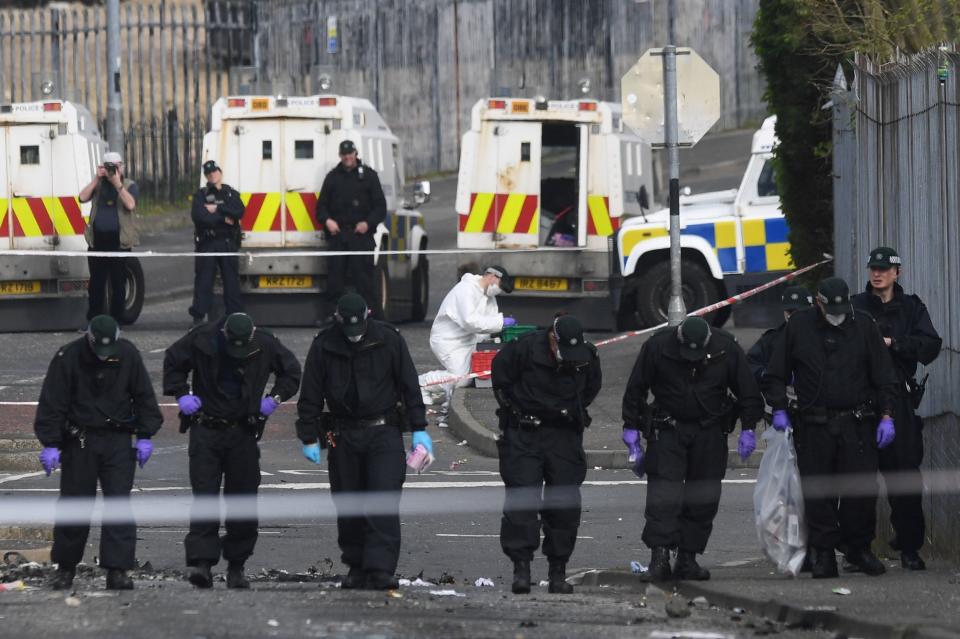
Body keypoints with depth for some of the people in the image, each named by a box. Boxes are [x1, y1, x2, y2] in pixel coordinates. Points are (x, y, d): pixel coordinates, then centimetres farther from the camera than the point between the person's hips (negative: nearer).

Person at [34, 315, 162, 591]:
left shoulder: (128, 355, -1)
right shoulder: (68, 358, -8)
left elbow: (144, 397, 8)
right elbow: (51, 403, -7)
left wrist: (145, 436, 3)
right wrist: (50, 444, -11)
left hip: (118, 440, 1)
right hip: (80, 441, -1)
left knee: (119, 504, -7)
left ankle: (118, 570, -7)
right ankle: (65, 568, 19)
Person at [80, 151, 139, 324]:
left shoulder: (129, 186, 4)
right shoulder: (98, 185, 12)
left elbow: (130, 204, -15)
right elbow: (83, 197, -4)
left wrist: (117, 183, -15)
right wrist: (97, 179, -7)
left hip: (119, 242, -2)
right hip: (98, 241, 2)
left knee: (118, 284, 1)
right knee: (96, 283, 5)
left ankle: (116, 320, 8)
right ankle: (93, 320, 12)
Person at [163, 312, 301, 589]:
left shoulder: (265, 345, -4)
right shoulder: (202, 339, -8)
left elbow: (291, 371, 13)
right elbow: (172, 361, 10)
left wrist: (275, 398, 0)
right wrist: (182, 394, -1)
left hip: (243, 432, 2)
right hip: (206, 430, -1)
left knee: (243, 499, 3)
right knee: (204, 497, -12)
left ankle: (236, 567, 13)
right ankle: (201, 561, -17)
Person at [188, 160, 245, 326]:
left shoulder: (231, 194, 12)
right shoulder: (201, 195, 7)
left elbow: (239, 212, -5)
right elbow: (198, 216, -11)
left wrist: (217, 209, -9)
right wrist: (224, 219, -9)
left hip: (228, 243, 1)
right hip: (207, 243, -1)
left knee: (231, 280, 0)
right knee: (203, 280, -3)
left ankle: (235, 313, 2)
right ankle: (198, 315, -2)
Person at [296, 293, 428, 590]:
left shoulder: (388, 339, -3)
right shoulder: (324, 346, -1)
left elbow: (409, 385, 3)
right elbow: (310, 395, 5)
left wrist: (419, 429, 0)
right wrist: (309, 438, 3)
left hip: (384, 432, -2)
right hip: (343, 436, 2)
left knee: (384, 502, -13)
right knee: (348, 506, 4)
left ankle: (380, 569, -17)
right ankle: (357, 568, 16)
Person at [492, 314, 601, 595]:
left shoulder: (588, 356, -5)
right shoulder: (525, 348, -16)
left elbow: (592, 385, 17)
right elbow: (500, 371, 2)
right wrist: (512, 407, 3)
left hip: (564, 434, 3)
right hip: (524, 433, -3)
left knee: (564, 503, 1)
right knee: (521, 499, -11)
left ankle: (558, 572, 8)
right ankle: (521, 567, -11)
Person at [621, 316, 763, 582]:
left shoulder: (727, 349, -10)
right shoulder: (658, 347, -13)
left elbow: (748, 392, 2)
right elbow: (635, 389, -1)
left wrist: (748, 429, -1)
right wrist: (631, 427, -3)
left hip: (710, 432, 2)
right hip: (667, 429, -2)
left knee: (703, 499, 1)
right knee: (664, 493, -13)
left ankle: (687, 559, 7)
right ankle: (660, 554, -18)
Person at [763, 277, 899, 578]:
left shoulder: (864, 326, 5)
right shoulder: (799, 326, 5)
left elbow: (884, 376, 6)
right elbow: (775, 374, 12)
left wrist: (886, 416, -1)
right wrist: (779, 410, 2)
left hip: (857, 425, 0)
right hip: (814, 426, 0)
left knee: (862, 489, -3)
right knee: (817, 492, -1)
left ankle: (858, 547, 13)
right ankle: (823, 554, 6)